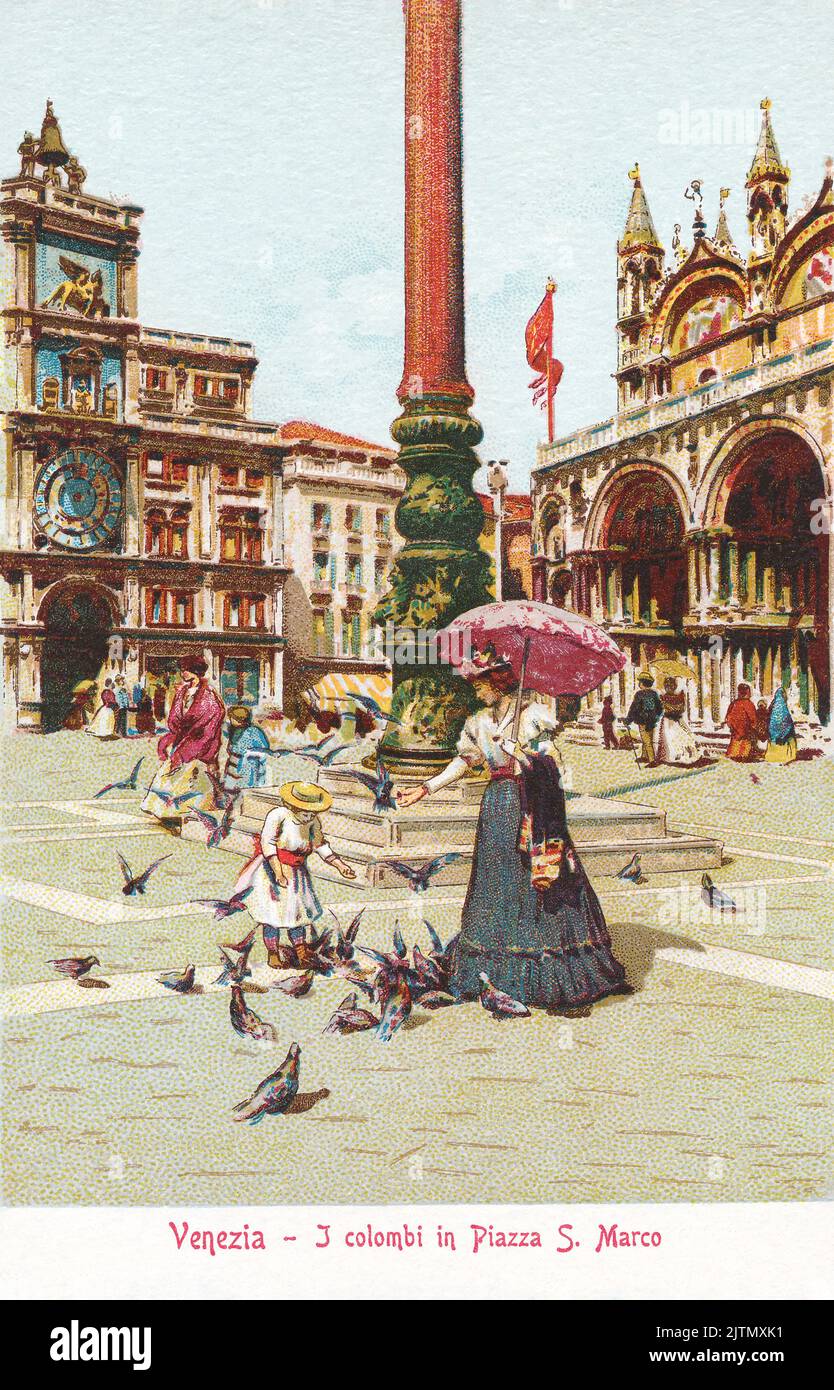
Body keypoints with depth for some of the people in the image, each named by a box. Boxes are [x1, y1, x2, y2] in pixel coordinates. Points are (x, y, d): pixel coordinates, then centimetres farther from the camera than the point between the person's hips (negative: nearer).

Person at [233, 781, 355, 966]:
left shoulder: (313, 820, -7)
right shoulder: (278, 814, -25)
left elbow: (320, 845, 5)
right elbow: (267, 842, -28)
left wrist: (340, 865, 0)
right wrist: (277, 871, -34)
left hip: (296, 872, 5)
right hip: (272, 868, -5)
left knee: (298, 909, 12)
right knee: (273, 912, -1)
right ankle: (272, 954, 14)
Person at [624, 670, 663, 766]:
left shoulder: (640, 694, -16)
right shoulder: (655, 693, 3)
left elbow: (634, 708, -15)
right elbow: (660, 708, 11)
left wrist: (628, 720, -6)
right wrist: (656, 717, 25)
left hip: (643, 722, -7)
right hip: (652, 722, 7)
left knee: (647, 741, -4)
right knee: (646, 740, 21)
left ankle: (652, 761, -6)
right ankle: (645, 757, 33)